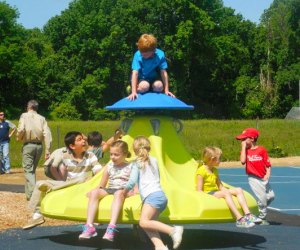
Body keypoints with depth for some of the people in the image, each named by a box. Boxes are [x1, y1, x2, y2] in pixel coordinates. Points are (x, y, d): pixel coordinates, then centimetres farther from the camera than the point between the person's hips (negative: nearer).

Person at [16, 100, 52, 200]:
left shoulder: (24, 116, -2)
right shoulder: (42, 118, 6)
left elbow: (21, 129, -16)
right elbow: (47, 134, -3)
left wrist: (19, 138, 5)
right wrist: (47, 150, -3)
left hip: (28, 145, -4)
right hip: (39, 146, 4)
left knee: (28, 170, -3)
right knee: (33, 170, 19)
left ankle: (31, 194, -17)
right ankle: (29, 191, 26)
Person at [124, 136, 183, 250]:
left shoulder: (137, 163, 5)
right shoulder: (154, 160, 24)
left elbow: (132, 181, -3)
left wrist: (125, 192, 15)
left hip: (152, 196, -8)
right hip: (161, 195, 8)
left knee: (144, 222, -20)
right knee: (148, 225, 2)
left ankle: (173, 230, -29)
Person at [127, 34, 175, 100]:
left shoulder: (160, 55, -20)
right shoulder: (138, 55, -23)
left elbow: (163, 72, -16)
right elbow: (135, 73, -27)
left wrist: (166, 90, -18)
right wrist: (134, 92, -34)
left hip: (154, 78, 1)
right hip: (142, 78, -1)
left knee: (159, 86, -31)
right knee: (144, 86, -34)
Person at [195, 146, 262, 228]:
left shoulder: (214, 170, 17)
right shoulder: (201, 171, -10)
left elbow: (221, 186, 16)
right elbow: (199, 190, -15)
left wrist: (229, 191, -2)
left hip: (215, 192, 9)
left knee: (239, 190, -6)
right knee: (225, 193, -34)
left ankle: (248, 215, -20)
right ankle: (239, 219, -43)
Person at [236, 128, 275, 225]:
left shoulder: (262, 150, -2)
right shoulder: (245, 150, 1)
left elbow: (268, 164, 0)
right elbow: (243, 161, -18)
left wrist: (268, 174, -13)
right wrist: (243, 147, -13)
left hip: (263, 178, 2)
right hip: (253, 178, -2)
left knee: (271, 196, 2)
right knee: (262, 198, -4)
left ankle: (261, 209, 26)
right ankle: (262, 218, 14)